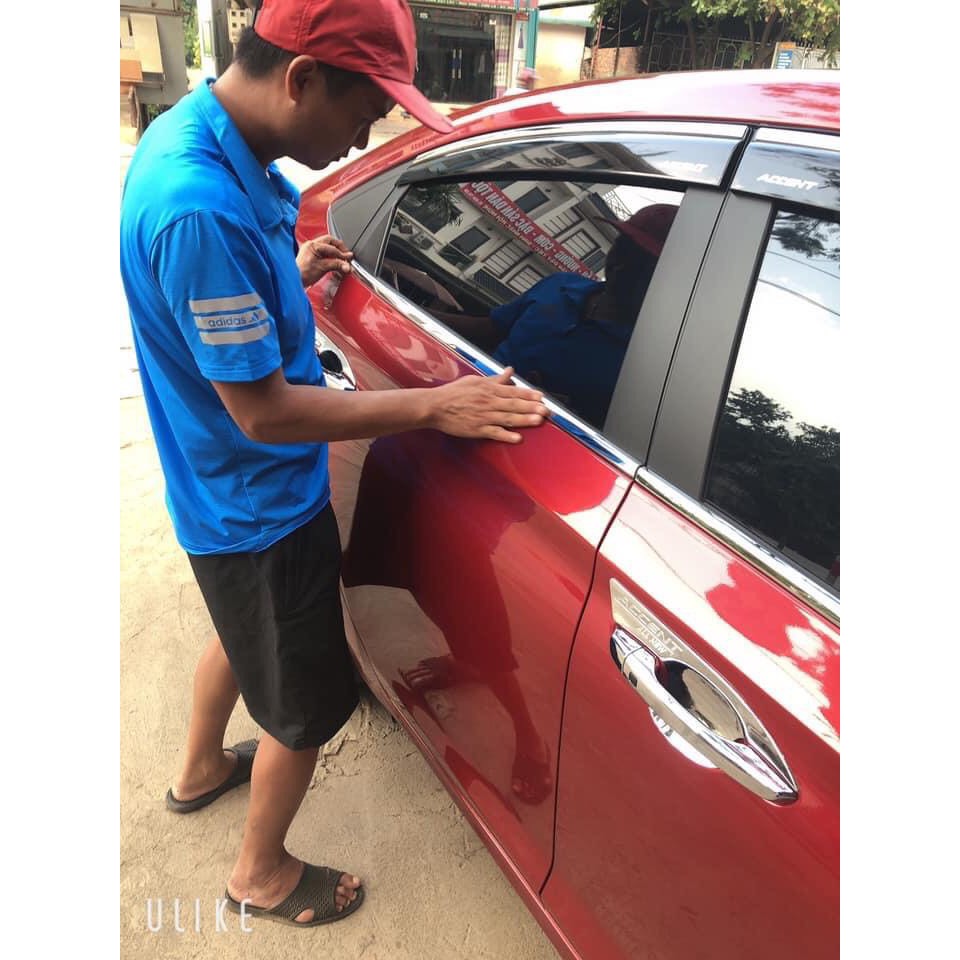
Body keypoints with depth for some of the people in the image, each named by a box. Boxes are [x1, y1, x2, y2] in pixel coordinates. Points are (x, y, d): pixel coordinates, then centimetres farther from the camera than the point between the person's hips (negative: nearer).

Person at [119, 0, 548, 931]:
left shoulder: (199, 134, -1)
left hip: (227, 496, 10)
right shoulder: (200, 207, -32)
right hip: (261, 509, -10)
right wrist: (434, 406, -25)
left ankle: (201, 769, 61)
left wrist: (287, 276, 6)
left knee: (241, 634, 33)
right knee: (307, 707, 13)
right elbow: (263, 410, -28)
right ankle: (262, 874, 41)